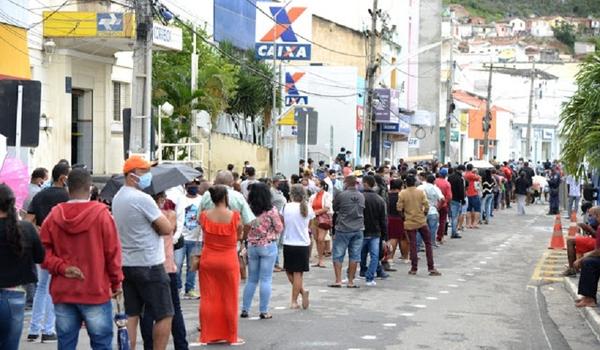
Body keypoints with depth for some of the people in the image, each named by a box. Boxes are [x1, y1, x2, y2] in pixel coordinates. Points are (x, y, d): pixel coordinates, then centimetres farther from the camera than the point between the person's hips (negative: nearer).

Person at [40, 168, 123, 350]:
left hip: (62, 293, 4)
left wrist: (62, 268, -6)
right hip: (95, 291, -3)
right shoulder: (101, 214, -8)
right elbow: (112, 252, -5)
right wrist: (116, 282, 5)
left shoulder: (54, 216, 2)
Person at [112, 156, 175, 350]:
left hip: (127, 264, 8)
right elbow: (167, 229, -16)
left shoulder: (117, 198, 11)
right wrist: (170, 221, 5)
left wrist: (158, 220, 6)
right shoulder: (143, 199, -17)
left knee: (131, 315, 9)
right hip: (149, 265, -8)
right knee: (164, 315, 1)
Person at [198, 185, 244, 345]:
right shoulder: (234, 216, -12)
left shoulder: (204, 215, -6)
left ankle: (208, 335, 13)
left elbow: (205, 233, 6)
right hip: (228, 261, -2)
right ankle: (232, 336, 15)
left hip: (208, 261, 2)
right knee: (229, 299, 7)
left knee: (208, 298, 9)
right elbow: (239, 236, 1)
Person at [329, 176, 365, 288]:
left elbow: (334, 209, 3)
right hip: (358, 229, 4)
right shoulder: (361, 196, 3)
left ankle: (338, 280, 0)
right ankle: (351, 281, 8)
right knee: (354, 256, 7)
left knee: (338, 255, 5)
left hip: (343, 229, -4)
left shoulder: (341, 196, -10)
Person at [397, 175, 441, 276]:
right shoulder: (420, 192, -5)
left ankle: (414, 268, 8)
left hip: (409, 222, 0)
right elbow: (426, 206, -8)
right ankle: (431, 268, 2)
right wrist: (424, 214, 10)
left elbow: (399, 208, -7)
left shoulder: (402, 194, -6)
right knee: (428, 243, 7)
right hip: (421, 221, 0)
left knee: (413, 245, 7)